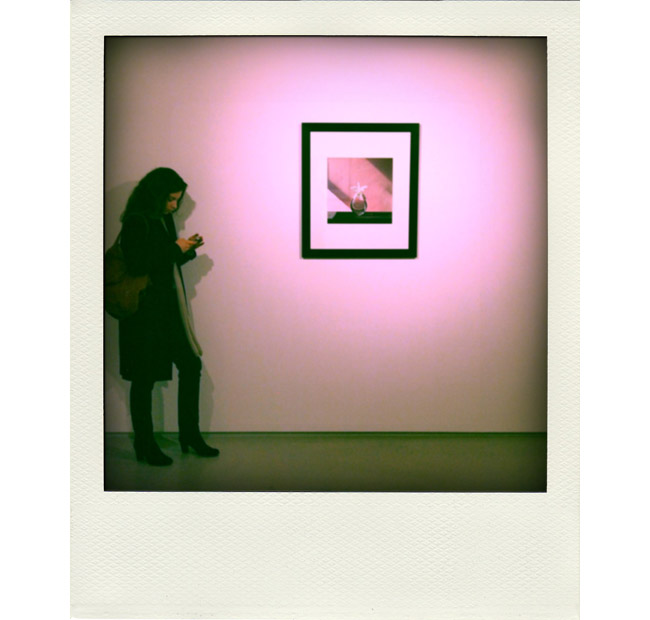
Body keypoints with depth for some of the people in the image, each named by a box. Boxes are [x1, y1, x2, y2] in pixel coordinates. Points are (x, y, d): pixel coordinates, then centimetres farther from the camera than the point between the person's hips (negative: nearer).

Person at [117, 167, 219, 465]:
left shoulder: (164, 219, 12)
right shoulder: (136, 222, -13)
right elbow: (136, 265, -22)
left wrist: (187, 249, 2)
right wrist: (175, 249, -17)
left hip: (169, 308, 9)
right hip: (145, 310, -8)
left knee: (191, 366, 9)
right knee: (145, 379, 1)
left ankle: (190, 434, 22)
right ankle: (144, 445, 13)